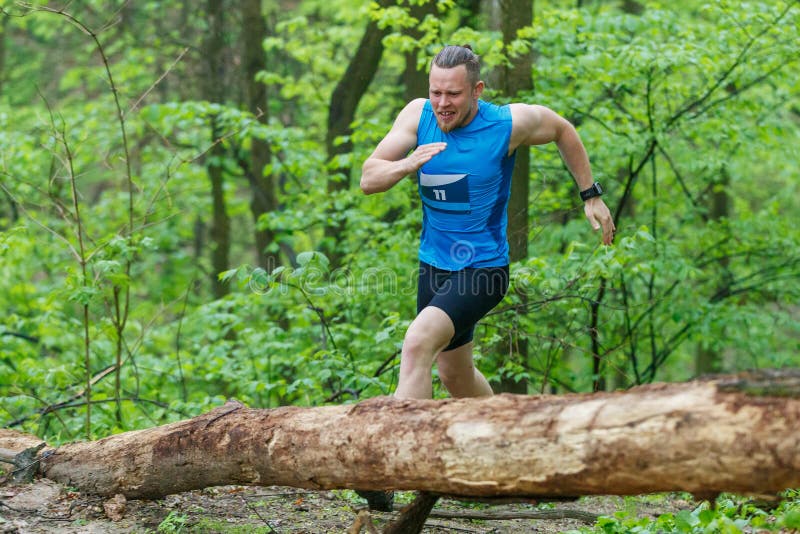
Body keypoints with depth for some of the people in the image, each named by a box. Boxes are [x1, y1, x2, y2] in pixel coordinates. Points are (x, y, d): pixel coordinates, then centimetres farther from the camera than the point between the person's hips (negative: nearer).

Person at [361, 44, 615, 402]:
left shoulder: (509, 123, -14)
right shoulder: (418, 115, -8)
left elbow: (562, 131, 7)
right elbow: (368, 180, -10)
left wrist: (590, 195, 10)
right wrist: (407, 164, -32)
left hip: (483, 268, -5)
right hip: (434, 264, 5)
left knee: (417, 344, -27)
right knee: (454, 375, 19)